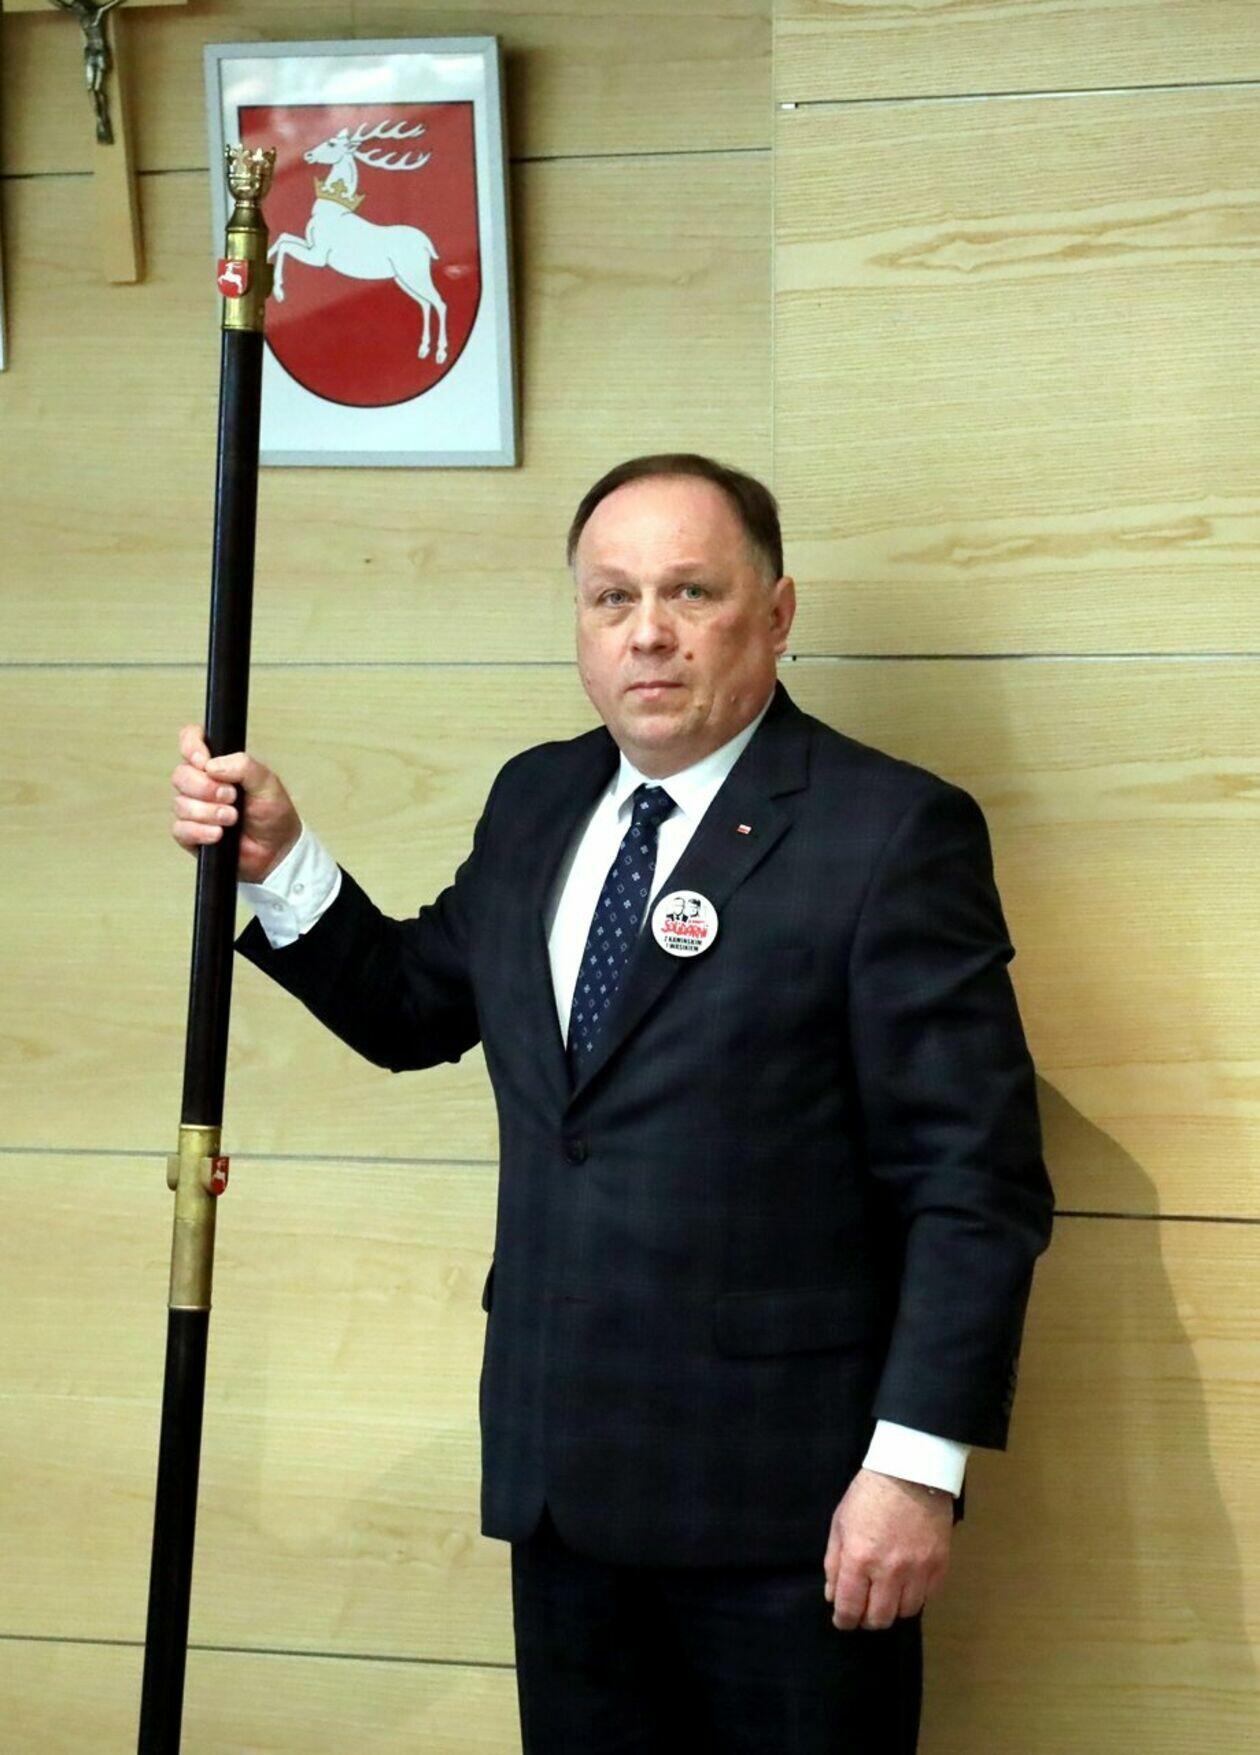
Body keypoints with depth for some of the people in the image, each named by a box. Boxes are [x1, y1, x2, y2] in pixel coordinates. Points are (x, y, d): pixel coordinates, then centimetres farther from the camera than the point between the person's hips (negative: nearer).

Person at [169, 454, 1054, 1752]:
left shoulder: (892, 830, -10)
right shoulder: (536, 802, 10)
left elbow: (977, 1182, -13)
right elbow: (416, 1010, 19)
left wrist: (918, 1462, -17)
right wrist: (279, 863, 4)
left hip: (787, 1499, -6)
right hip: (562, 1473, 6)